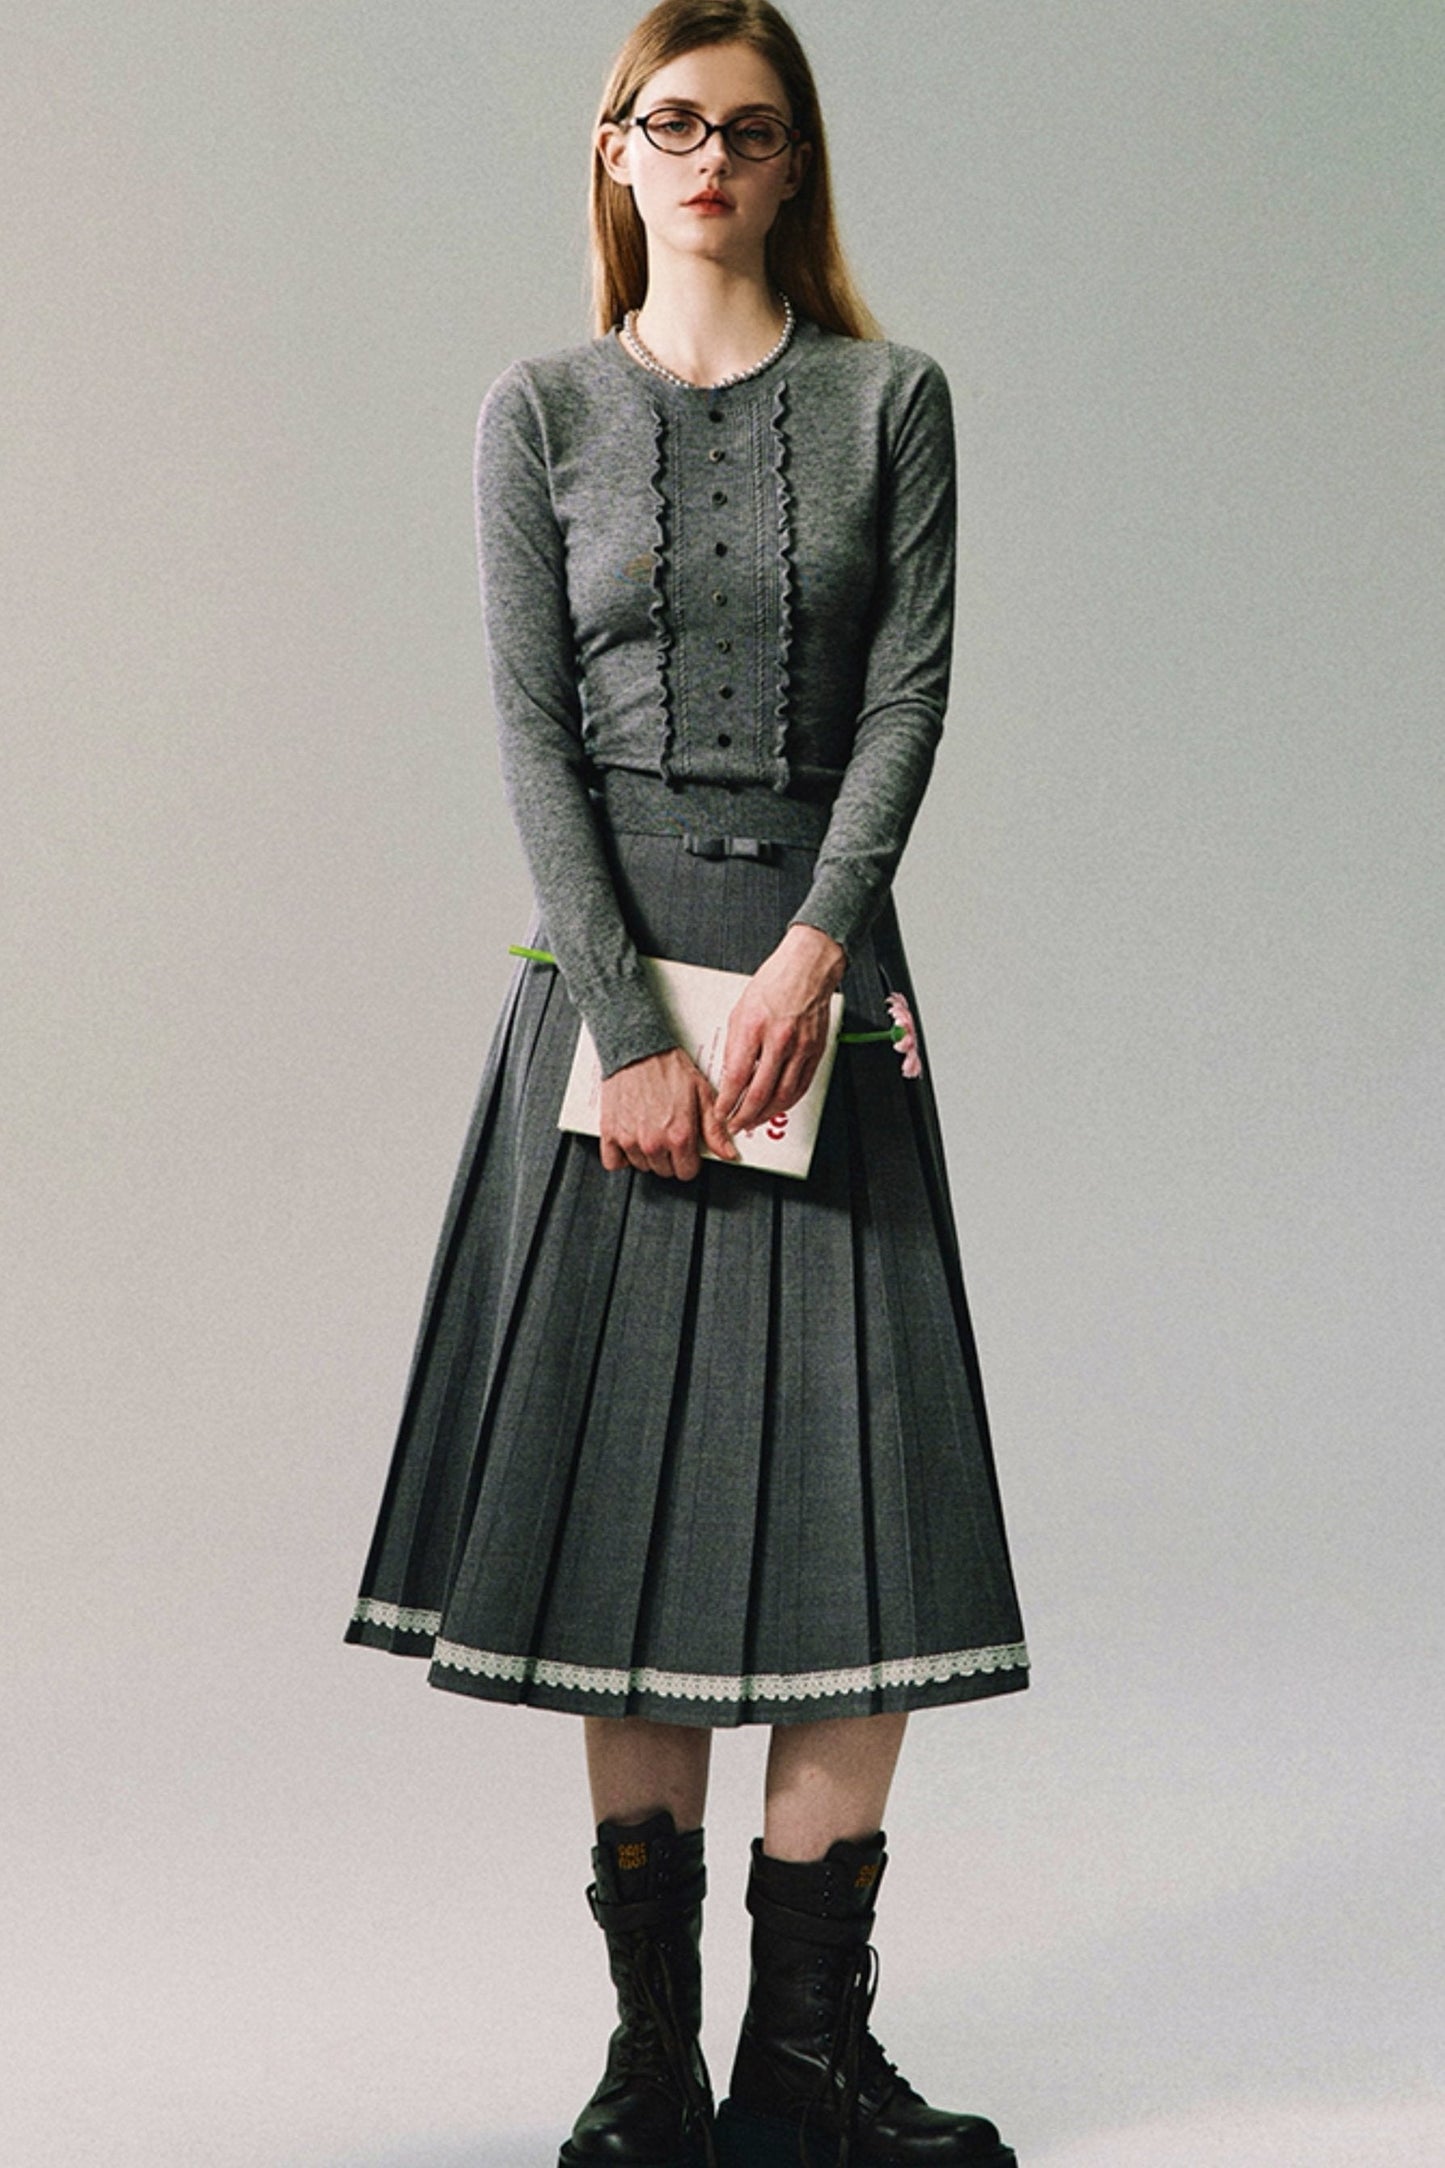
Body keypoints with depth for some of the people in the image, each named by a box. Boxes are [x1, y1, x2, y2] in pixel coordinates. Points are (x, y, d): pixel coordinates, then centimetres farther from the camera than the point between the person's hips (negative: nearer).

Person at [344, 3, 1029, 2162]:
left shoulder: (890, 400, 7)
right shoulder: (543, 411, 6)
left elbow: (908, 694, -1)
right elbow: (533, 725, -2)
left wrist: (812, 951, -15)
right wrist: (627, 1029, -12)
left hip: (821, 958, 1)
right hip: (604, 963, 0)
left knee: (856, 1482, -5)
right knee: (628, 1494, -1)